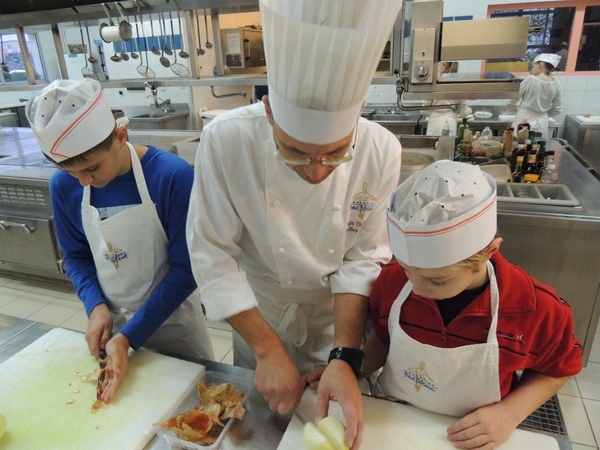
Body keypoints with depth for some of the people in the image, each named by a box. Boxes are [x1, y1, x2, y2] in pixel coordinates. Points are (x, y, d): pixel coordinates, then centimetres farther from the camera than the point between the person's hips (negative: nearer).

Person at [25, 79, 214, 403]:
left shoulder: (173, 176, -25)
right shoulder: (64, 186, -10)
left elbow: (186, 269, -20)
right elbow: (76, 256, 5)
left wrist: (128, 337, -20)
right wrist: (96, 306, -13)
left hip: (172, 319, -3)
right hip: (111, 320, 3)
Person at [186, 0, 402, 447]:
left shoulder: (381, 152, -24)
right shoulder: (227, 140, -28)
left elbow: (363, 260, -17)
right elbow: (213, 256, -22)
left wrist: (346, 358, -26)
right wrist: (266, 349, -24)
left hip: (341, 323, 1)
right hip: (259, 317, 0)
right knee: (259, 411, 27)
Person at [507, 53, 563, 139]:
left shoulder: (530, 80, -10)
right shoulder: (556, 85, 1)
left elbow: (514, 99, 0)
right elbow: (557, 110, 8)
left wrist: (511, 109, 19)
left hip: (524, 121, -3)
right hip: (541, 123, 3)